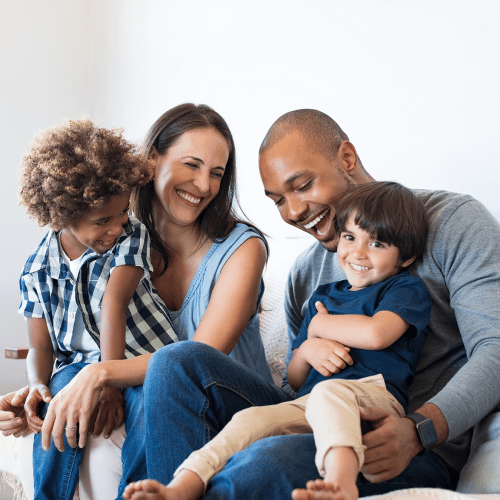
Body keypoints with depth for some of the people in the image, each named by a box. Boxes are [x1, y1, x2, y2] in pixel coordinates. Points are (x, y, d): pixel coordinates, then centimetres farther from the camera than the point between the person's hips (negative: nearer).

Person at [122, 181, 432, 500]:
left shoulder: (407, 289, 12)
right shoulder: (323, 296, 28)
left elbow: (375, 333, -13)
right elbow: (294, 380, 27)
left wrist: (319, 325, 6)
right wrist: (306, 351, 1)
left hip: (374, 395, -5)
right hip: (308, 405, 5)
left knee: (328, 392, -38)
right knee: (251, 419, -23)